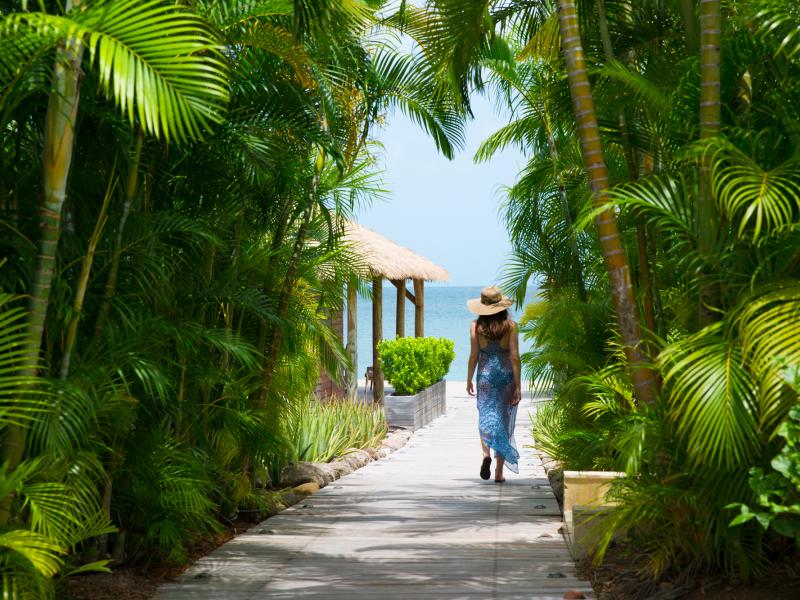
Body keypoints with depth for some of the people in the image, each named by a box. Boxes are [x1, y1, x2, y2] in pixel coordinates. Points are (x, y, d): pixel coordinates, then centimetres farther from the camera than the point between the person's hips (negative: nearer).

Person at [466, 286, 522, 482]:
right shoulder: (510, 326, -5)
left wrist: (469, 380, 10)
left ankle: (486, 453, -21)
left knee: (486, 417, 9)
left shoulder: (476, 326, -3)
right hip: (506, 374, 0)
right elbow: (515, 357, -7)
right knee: (504, 420, 7)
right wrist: (518, 386, -4)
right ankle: (499, 472, 8)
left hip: (485, 374, 0)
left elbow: (474, 356, -1)